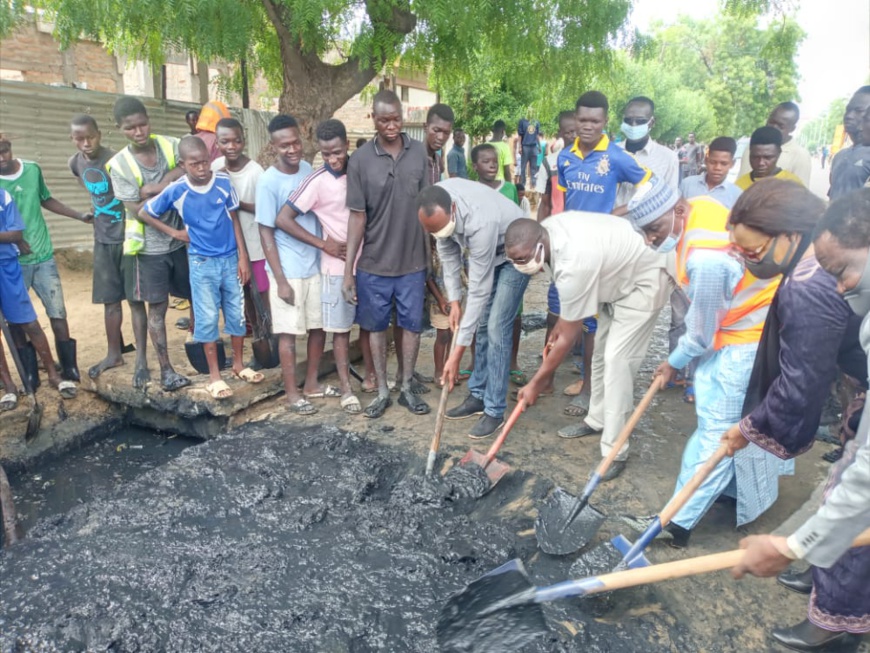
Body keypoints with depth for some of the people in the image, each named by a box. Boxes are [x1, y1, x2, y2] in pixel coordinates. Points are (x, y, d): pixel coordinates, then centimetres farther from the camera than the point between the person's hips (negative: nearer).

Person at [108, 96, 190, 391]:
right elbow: (138, 211, -14)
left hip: (182, 240, 3)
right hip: (150, 247, -3)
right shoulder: (119, 165, -9)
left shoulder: (170, 145, -2)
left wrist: (160, 185, -24)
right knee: (156, 307, 1)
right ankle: (166, 369, 10)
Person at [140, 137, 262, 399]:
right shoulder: (175, 191, -10)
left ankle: (239, 364, 28)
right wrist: (175, 233, -1)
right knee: (207, 318, 4)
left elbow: (234, 220, 0)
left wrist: (243, 257, -2)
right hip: (202, 263, -1)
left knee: (237, 313, 10)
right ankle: (214, 375, 15)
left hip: (230, 259, 2)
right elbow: (144, 213, 4)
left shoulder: (224, 182, -7)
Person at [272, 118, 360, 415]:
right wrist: (325, 244, -15)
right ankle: (346, 389, 14)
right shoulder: (317, 181, -14)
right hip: (338, 265, -5)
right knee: (341, 328, 4)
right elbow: (283, 219, -16)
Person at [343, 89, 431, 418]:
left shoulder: (419, 152, -2)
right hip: (374, 263, -1)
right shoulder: (360, 160, -8)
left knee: (412, 324, 11)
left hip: (413, 261, 2)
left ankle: (406, 387, 28)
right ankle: (382, 391, 25)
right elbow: (357, 217, -6)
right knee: (377, 326, 10)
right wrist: (348, 270, -8)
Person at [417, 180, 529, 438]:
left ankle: (494, 411, -3)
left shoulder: (480, 224, -42)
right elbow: (447, 250, -5)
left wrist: (457, 353, -36)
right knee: (482, 324, 9)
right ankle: (478, 396, 20)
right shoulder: (437, 202, -23)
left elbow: (479, 291, -38)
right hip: (485, 252, 7)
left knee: (496, 328, -12)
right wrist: (454, 300, -9)